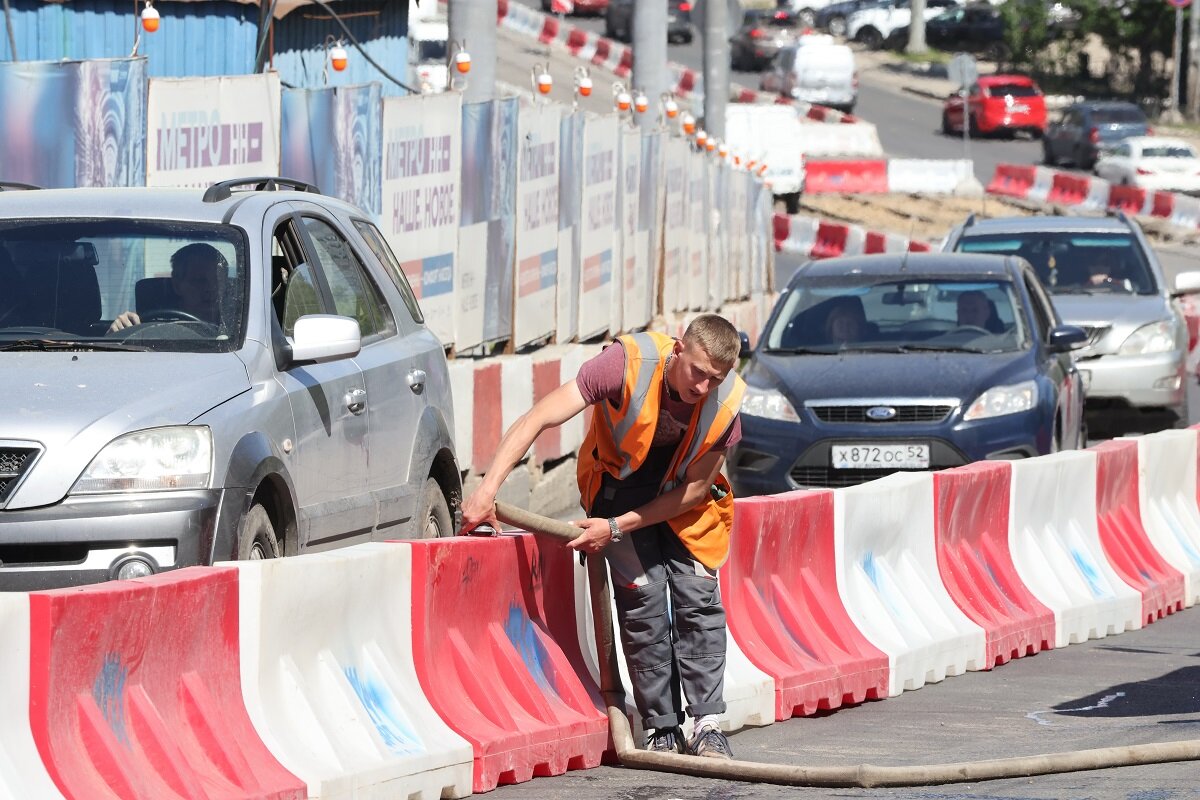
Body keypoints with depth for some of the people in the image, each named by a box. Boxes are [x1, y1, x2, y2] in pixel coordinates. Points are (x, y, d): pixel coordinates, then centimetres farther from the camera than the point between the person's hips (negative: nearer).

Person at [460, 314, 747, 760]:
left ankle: (707, 726, -6)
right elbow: (538, 419, -36)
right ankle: (661, 729, -5)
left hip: (682, 492, 2)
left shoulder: (726, 401, -25)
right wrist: (488, 490, -44)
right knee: (643, 597, -12)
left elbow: (695, 488, -17)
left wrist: (616, 527, -23)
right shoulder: (630, 363, -34)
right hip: (620, 480, -2)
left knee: (698, 596, -10)